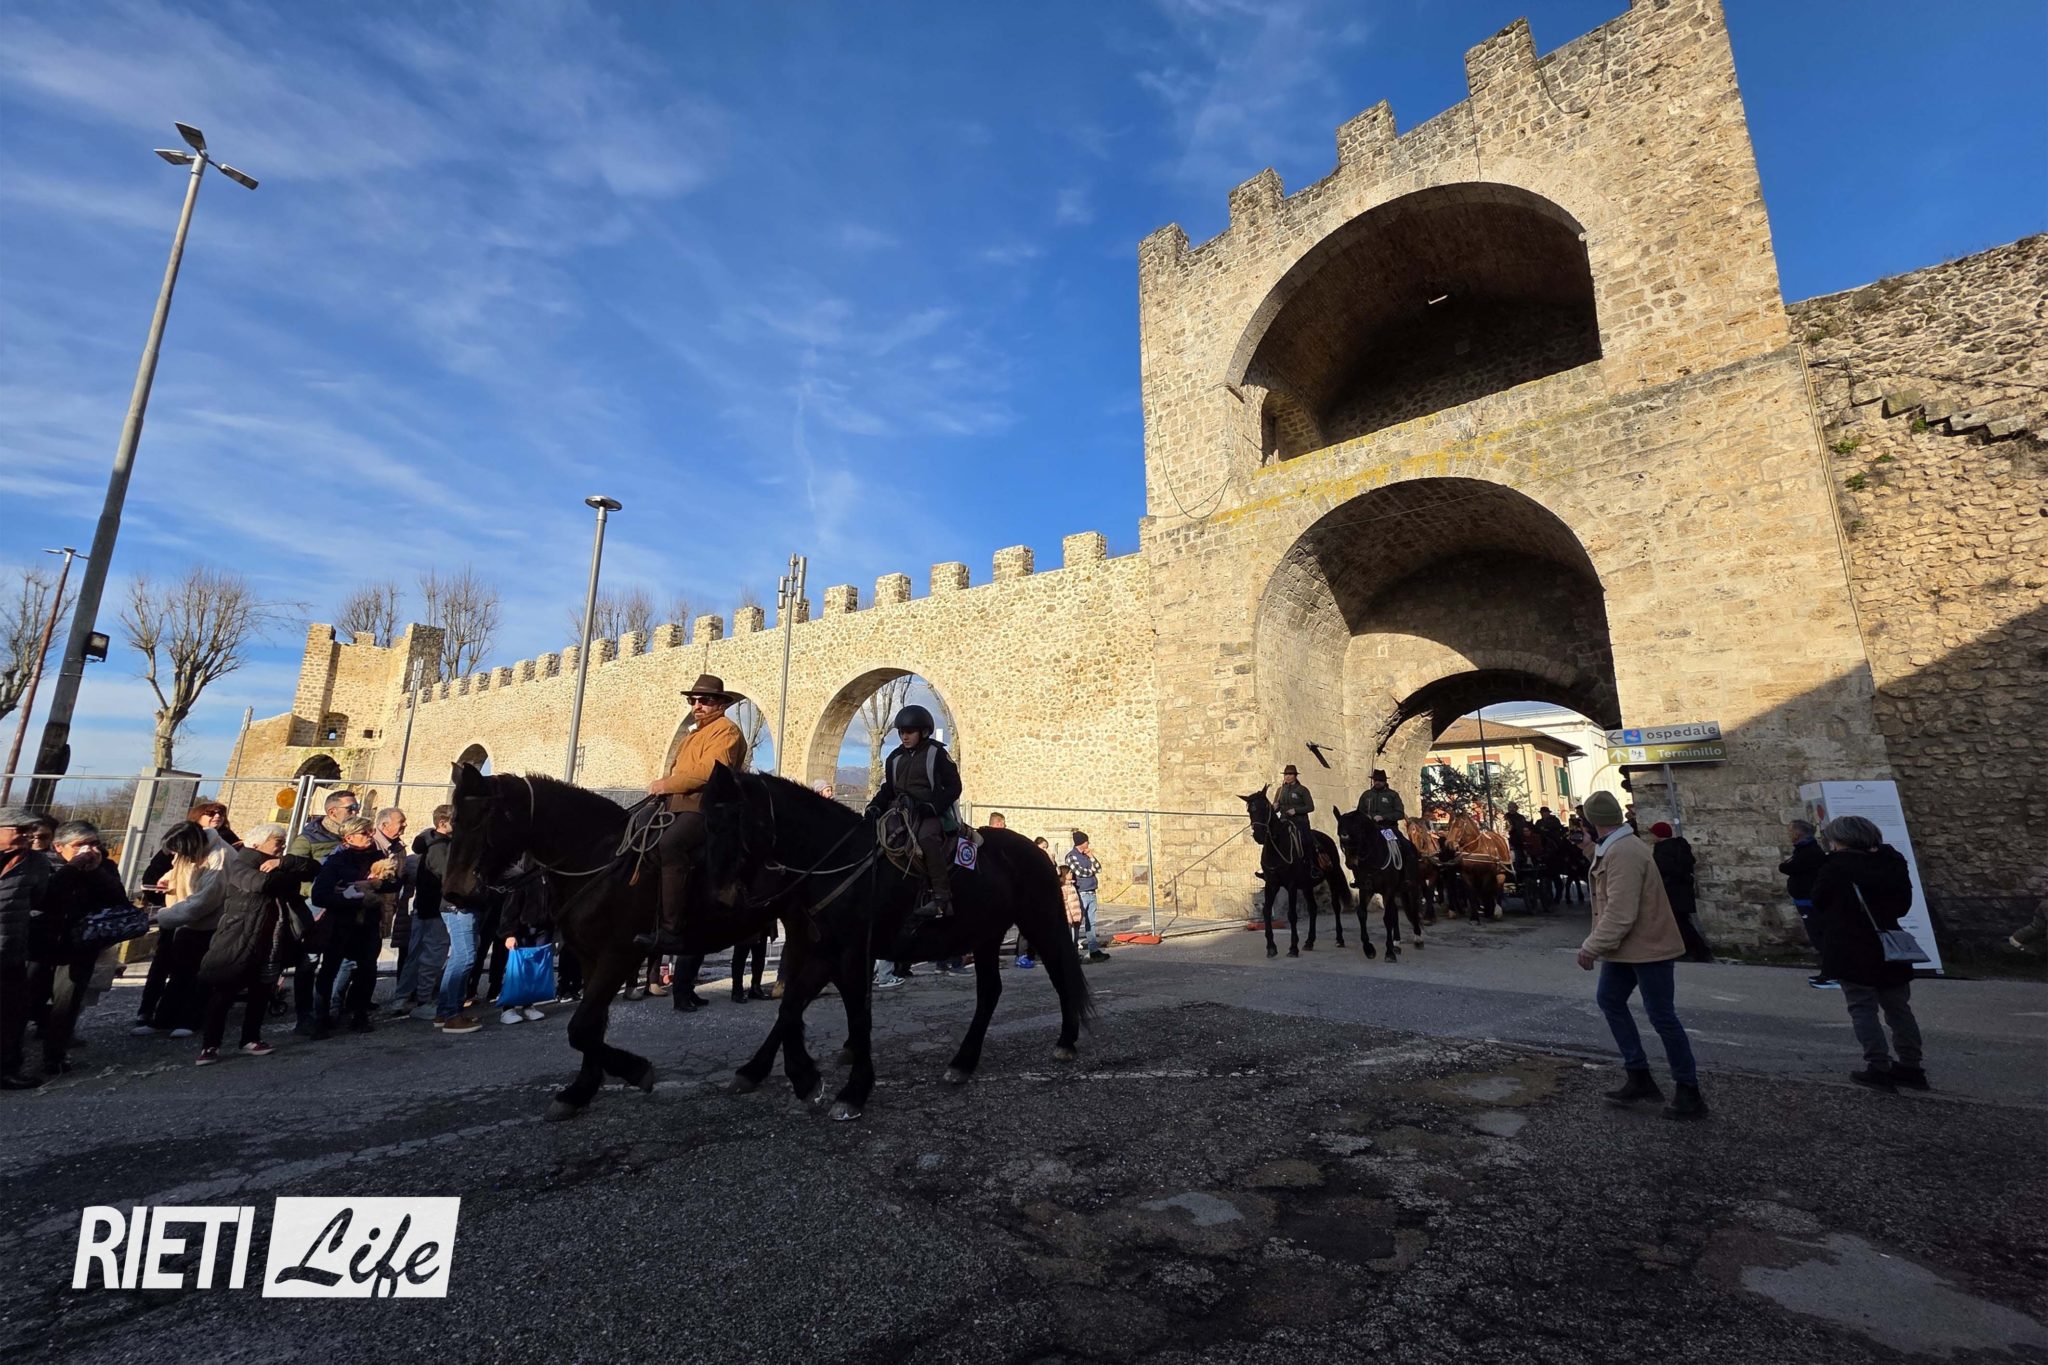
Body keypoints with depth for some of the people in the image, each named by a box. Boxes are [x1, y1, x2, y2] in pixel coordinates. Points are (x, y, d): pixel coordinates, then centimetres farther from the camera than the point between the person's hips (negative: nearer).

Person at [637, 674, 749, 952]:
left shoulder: (725, 730, -3)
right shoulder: (692, 736, 28)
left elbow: (709, 771, -17)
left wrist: (666, 784, -13)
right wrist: (662, 786, 6)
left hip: (706, 807, -11)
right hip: (678, 807, 11)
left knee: (668, 844, -33)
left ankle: (671, 931, -34)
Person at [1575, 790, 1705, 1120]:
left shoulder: (1623, 853, -25)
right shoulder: (1614, 848, 7)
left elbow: (1620, 913, -28)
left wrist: (1592, 947, -22)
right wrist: (1598, 944, 11)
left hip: (1648, 947, -10)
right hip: (1627, 946, 10)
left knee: (1662, 1018, -1)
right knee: (1609, 1000, 14)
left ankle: (1689, 1095, 13)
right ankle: (1639, 1077, 23)